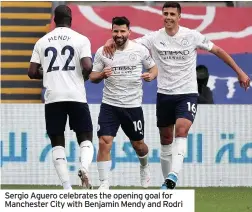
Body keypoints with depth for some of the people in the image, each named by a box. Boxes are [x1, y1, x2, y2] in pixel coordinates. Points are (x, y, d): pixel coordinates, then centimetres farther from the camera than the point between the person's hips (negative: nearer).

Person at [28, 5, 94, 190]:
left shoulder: (42, 42, 8)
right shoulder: (81, 39, 0)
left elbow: (32, 72, 6)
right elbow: (88, 67, -12)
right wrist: (84, 76, 10)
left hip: (52, 98, 2)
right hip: (76, 96, -2)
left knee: (58, 142, 10)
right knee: (86, 138, 10)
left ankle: (67, 187, -3)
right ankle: (84, 168, -22)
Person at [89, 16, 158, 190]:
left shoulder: (140, 50, -2)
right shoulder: (102, 52, -2)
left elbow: (153, 67, 11)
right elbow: (92, 77, 3)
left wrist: (151, 75, -12)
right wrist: (102, 75, -19)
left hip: (133, 105, 0)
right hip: (109, 105, 0)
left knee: (138, 144, 14)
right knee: (104, 142, -15)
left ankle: (144, 167, 48)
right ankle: (104, 184, -9)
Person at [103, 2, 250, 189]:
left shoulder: (192, 36, -5)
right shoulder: (155, 38, -3)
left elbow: (218, 51, 5)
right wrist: (112, 42, -28)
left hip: (188, 93, -3)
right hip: (164, 94, 3)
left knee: (181, 130, -24)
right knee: (166, 139, 8)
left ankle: (174, 174, -34)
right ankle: (167, 181, 20)